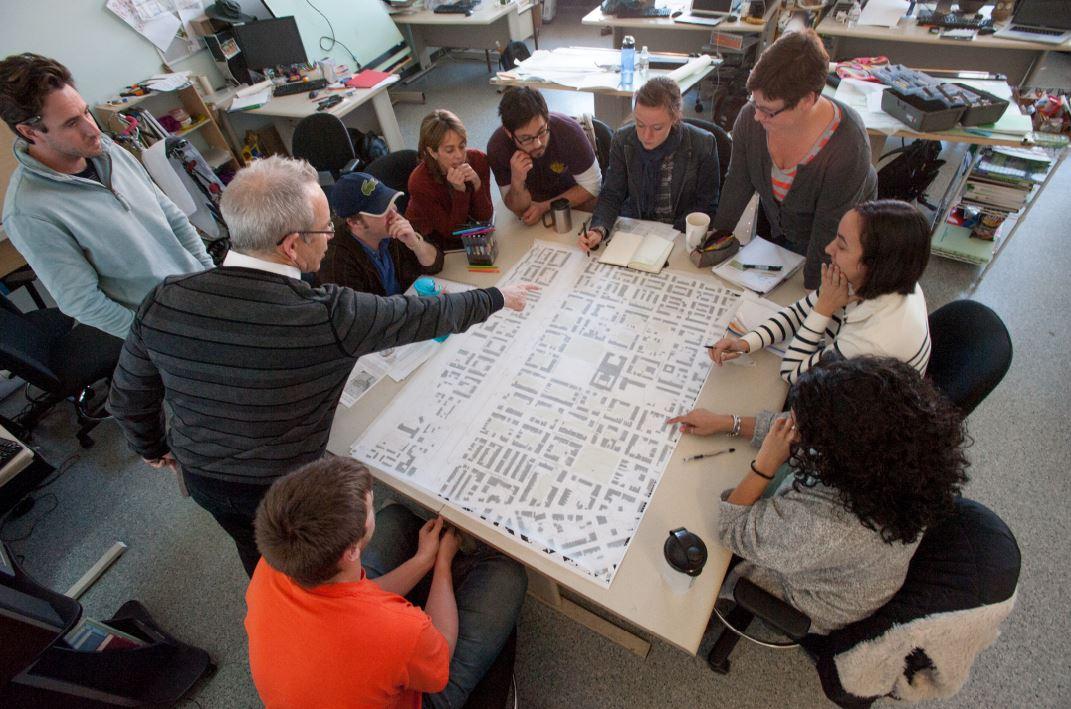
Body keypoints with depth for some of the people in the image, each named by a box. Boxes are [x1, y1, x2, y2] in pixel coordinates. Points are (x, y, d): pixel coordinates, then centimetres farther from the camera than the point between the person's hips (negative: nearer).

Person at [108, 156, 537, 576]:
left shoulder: (162, 303, -21)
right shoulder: (327, 317, -35)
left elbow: (128, 397, -6)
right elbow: (425, 316, -22)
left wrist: (152, 446, 16)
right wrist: (498, 297, -5)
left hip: (199, 475, 5)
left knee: (260, 559, 33)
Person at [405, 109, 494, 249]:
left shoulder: (478, 160, -19)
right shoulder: (420, 181, -29)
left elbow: (485, 217, -16)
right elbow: (452, 232, -23)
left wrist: (477, 183, -33)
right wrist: (459, 190, -37)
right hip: (429, 240, -5)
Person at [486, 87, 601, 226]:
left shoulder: (569, 130, -30)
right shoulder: (497, 147, -26)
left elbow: (591, 186, -17)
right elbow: (520, 211, -18)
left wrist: (545, 207, -23)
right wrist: (517, 182, -39)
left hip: (576, 196, -2)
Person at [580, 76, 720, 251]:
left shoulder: (703, 145, -12)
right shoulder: (623, 140, -7)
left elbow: (707, 206, -5)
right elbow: (611, 194, -4)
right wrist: (598, 230, -24)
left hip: (680, 234, 0)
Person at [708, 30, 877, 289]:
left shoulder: (847, 150, -37)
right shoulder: (750, 118, -25)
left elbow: (829, 231, -29)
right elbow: (738, 182, -11)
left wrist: (810, 288, -23)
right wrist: (719, 235, -8)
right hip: (776, 232, 4)